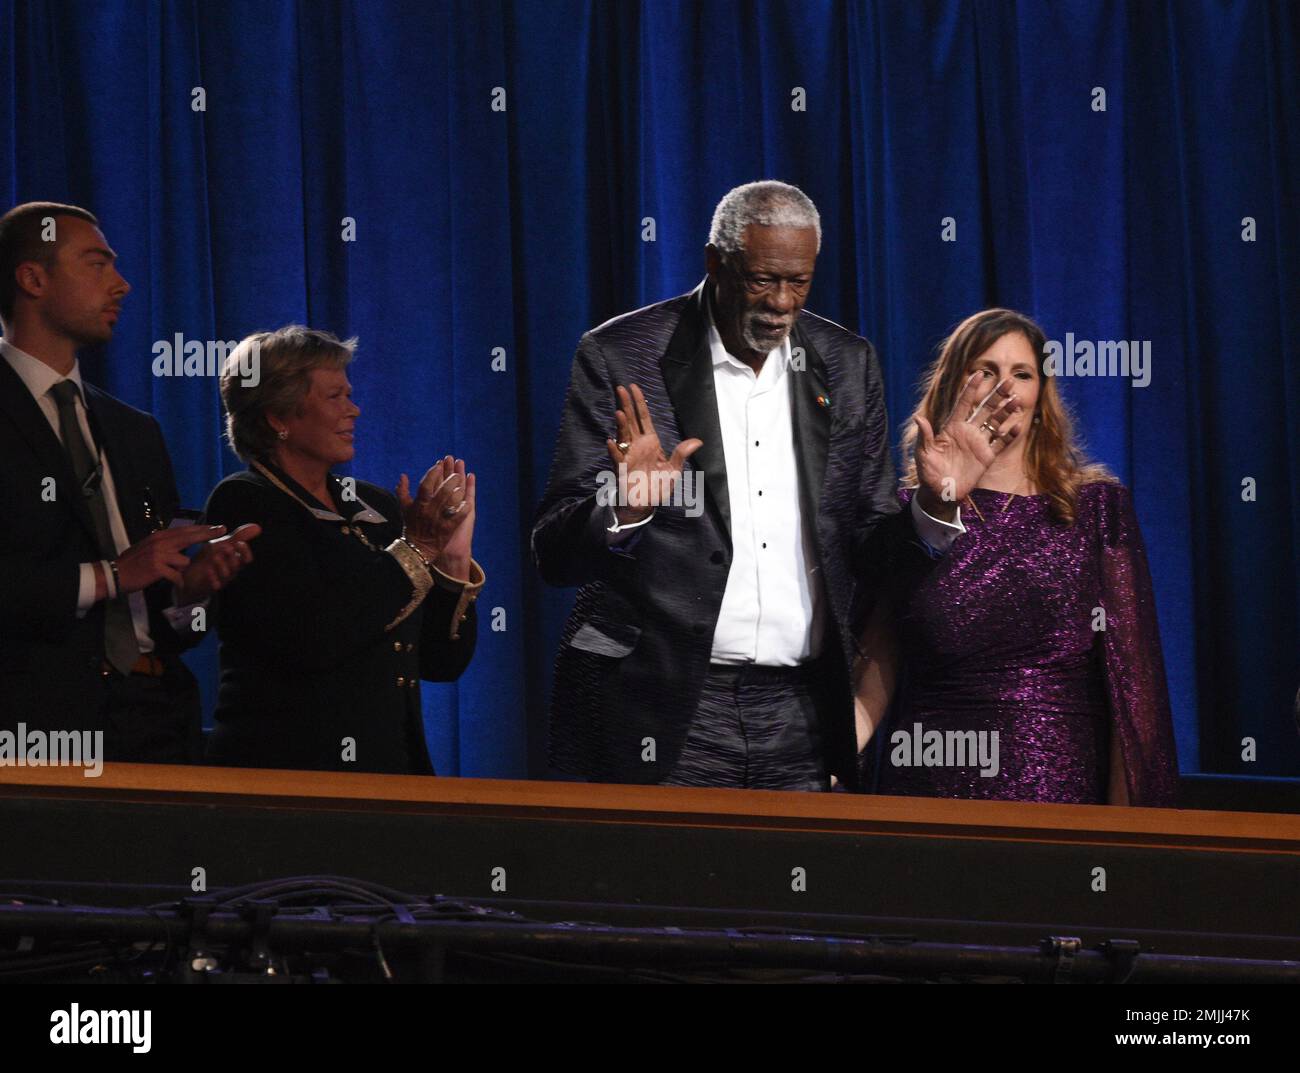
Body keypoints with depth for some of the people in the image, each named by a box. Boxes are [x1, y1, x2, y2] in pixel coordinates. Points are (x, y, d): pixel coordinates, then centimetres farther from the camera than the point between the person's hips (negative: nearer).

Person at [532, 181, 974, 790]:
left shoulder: (847, 366, 9)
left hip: (800, 712, 3)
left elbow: (868, 549, 13)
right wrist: (625, 510, -25)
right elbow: (555, 554, -4)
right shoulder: (620, 357, -3)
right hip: (664, 711, -3)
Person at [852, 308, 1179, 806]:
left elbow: (1130, 672, 3)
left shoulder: (1097, 506, 7)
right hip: (929, 784, 0)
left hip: (1062, 783, 0)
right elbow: (875, 671, 3)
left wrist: (1123, 810, -4)